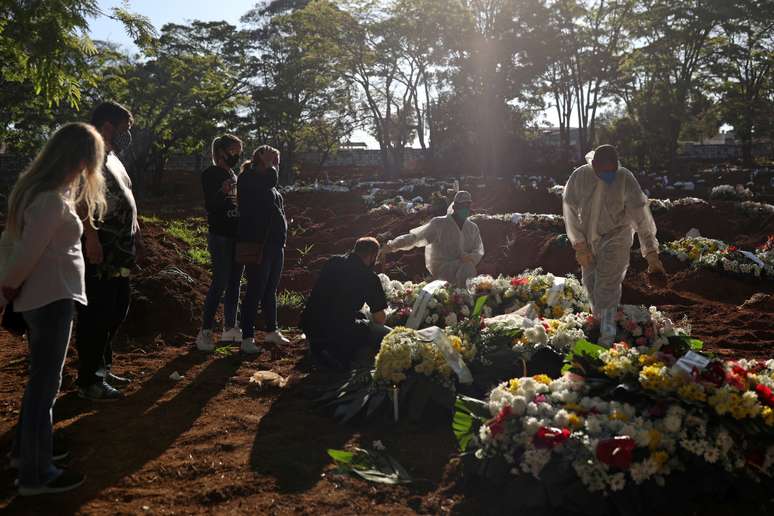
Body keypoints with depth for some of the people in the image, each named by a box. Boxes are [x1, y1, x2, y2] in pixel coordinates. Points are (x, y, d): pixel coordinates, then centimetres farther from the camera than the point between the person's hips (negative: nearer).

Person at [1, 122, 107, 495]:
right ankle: (36, 474, 12)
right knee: (46, 383, 1)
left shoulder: (35, 187, 8)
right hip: (52, 299, -10)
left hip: (44, 297, 10)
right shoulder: (53, 200, -22)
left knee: (42, 378, 21)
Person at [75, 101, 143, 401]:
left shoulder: (113, 159, 20)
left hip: (120, 255, 10)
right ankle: (88, 382, 7)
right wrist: (91, 237, -28)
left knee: (116, 313, 17)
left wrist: (137, 236, 22)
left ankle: (102, 368, 31)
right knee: (95, 318, -3)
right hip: (100, 256, -10)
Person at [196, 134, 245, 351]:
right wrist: (221, 193, -31)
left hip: (237, 235, 8)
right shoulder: (211, 174, -6)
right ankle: (205, 331, -6)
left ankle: (230, 328, 16)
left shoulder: (234, 175, 17)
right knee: (220, 283, -11)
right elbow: (209, 206, -15)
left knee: (234, 284, 9)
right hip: (220, 236, -8)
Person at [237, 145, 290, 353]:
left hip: (275, 243, 9)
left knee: (270, 290, 15)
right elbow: (270, 179, -25)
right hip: (257, 244, -9)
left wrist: (282, 239, 17)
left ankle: (272, 331, 26)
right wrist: (268, 164, -10)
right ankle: (247, 338, 0)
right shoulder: (248, 178, -8)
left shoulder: (271, 187, 19)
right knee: (255, 291, -6)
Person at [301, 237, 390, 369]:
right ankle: (340, 355, -8)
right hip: (338, 331, -7)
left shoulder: (333, 262, 11)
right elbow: (380, 319, -3)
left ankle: (321, 348, 12)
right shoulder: (370, 277, -7)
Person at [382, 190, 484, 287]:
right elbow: (415, 237, -9)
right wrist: (394, 245, -24)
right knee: (467, 266, -29)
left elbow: (479, 251, 7)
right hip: (441, 267, -5)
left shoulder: (473, 228, 11)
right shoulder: (439, 224, -4)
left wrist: (471, 257, -18)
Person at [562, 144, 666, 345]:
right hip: (588, 240, 3)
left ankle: (608, 336, 1)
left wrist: (651, 254, -21)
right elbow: (571, 212, -8)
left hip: (615, 238, -3)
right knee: (590, 283, 14)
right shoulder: (578, 177, -15)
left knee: (607, 286, -9)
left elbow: (641, 217, -20)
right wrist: (579, 245, -11)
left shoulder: (625, 179, -21)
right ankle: (599, 319, 40)